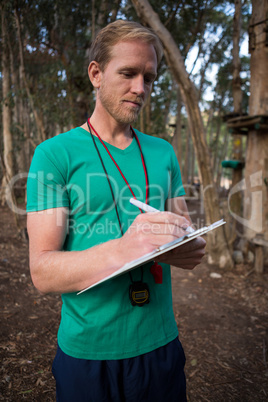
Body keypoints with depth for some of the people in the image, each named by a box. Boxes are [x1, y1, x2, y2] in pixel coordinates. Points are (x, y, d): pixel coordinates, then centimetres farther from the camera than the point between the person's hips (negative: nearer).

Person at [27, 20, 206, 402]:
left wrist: (190, 250, -18)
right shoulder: (55, 154, -11)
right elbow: (42, 272, -17)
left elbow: (184, 231, 6)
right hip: (87, 350, -3)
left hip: (160, 343, 4)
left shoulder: (163, 153, 4)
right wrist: (122, 250, -35)